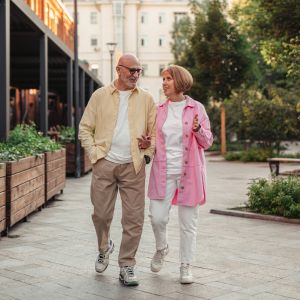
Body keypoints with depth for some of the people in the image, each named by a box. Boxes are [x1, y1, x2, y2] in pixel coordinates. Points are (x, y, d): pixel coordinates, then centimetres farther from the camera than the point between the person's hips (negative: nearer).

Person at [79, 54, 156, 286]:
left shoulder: (146, 99, 8)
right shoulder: (100, 96, 5)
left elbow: (155, 131, 12)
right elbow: (85, 128, 6)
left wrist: (149, 151, -4)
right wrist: (94, 153, -4)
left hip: (133, 166, 0)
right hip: (105, 164, 0)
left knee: (134, 218, -2)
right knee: (101, 214, 7)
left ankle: (127, 266, 10)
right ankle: (104, 248, 36)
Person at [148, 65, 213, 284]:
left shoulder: (196, 108, 0)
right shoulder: (159, 110, 8)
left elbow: (207, 142, 1)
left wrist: (198, 129, -17)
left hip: (188, 173, -2)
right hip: (163, 172, 2)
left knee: (188, 222, 4)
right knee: (157, 217, -4)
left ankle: (186, 265, 18)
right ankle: (161, 248, 27)